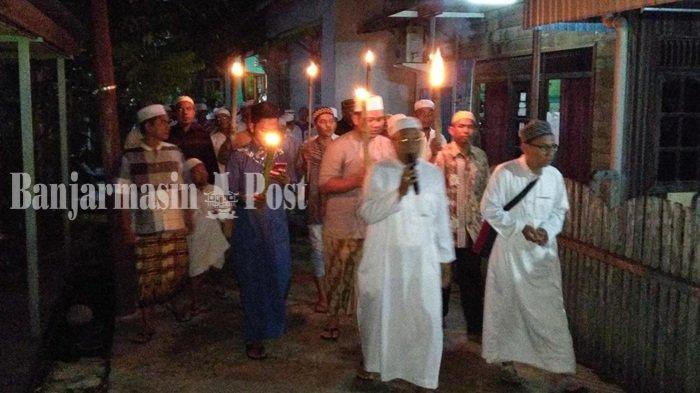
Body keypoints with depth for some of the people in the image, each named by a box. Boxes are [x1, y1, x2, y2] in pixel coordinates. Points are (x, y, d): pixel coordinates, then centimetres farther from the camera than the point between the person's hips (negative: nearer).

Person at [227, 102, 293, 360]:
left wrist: (285, 182, -14)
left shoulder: (281, 156, 8)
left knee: (280, 274, 4)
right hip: (249, 224, -3)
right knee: (252, 278, 2)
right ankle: (254, 337, 13)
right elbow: (229, 191, -5)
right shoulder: (240, 156, -2)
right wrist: (247, 198, -24)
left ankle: (273, 324, 30)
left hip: (276, 223, 3)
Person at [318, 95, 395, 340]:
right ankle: (333, 319, 28)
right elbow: (324, 185, -15)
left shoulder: (387, 145, 4)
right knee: (339, 274, 9)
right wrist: (356, 180, -24)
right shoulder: (339, 147, -10)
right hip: (344, 225, -3)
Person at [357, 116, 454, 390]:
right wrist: (398, 192, -23)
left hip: (422, 257, 1)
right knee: (382, 314, 13)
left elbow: (441, 217, 7)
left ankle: (424, 376, 15)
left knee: (427, 317, -1)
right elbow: (368, 213, -12)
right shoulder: (380, 171, -3)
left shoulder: (433, 173, 4)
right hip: (385, 257, -1)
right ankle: (376, 364, 35)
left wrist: (446, 258, 6)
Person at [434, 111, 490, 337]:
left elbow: (485, 189, 11)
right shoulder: (442, 156, -8)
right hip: (449, 225, -4)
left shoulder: (480, 156, 6)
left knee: (472, 278, 9)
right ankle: (439, 317, 27)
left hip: (472, 226, 4)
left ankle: (475, 326, 18)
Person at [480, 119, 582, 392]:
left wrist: (547, 230, -11)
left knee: (550, 309, 2)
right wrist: (521, 228, -18)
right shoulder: (505, 172, -13)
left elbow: (560, 210, 9)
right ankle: (507, 359, 29)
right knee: (507, 306, 9)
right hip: (511, 250, -3)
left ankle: (560, 369, 11)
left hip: (543, 252, 3)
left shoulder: (554, 175, 0)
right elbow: (489, 209, -10)